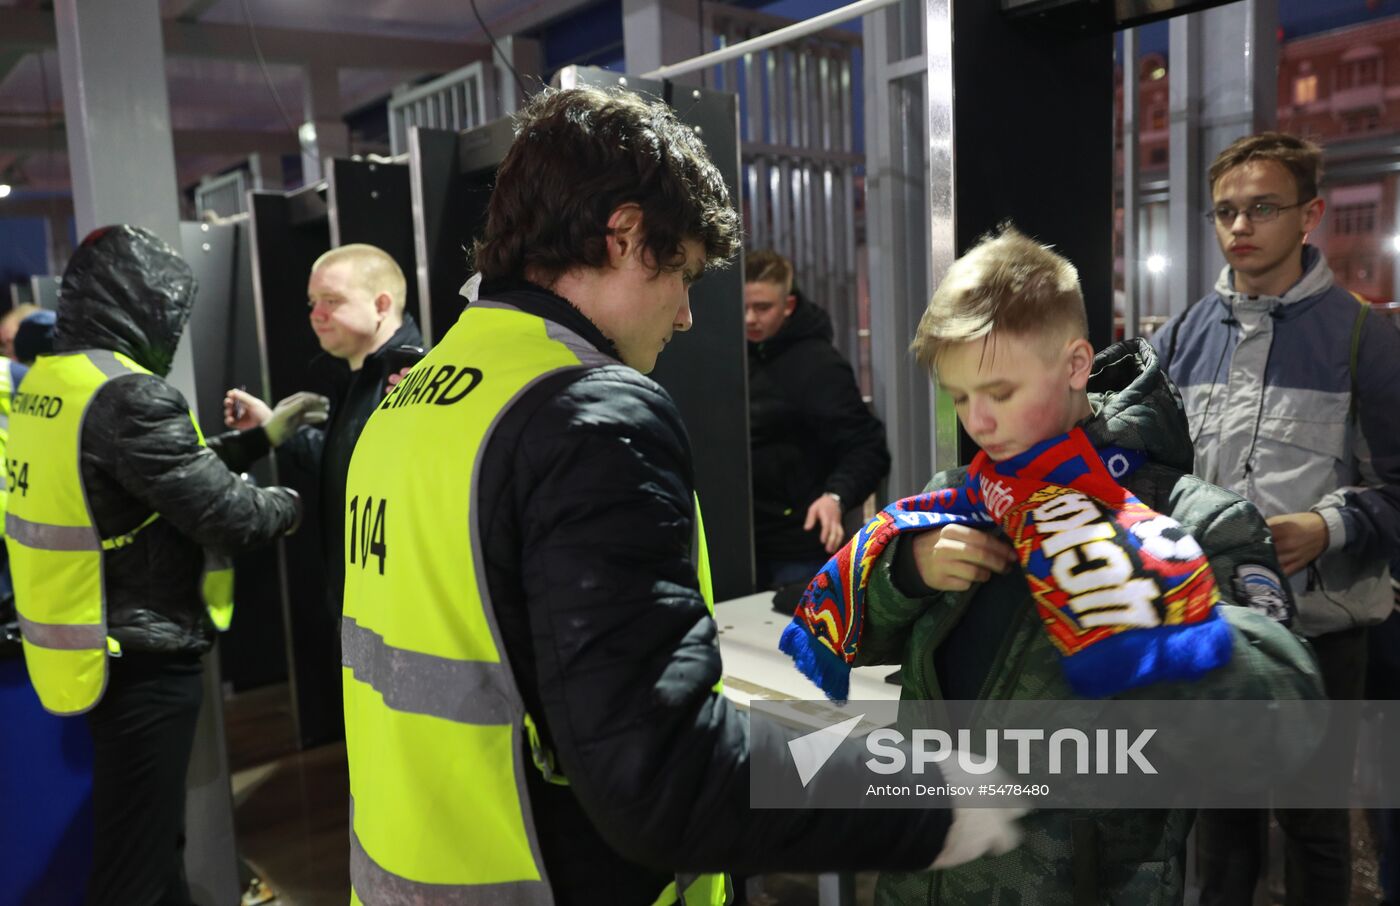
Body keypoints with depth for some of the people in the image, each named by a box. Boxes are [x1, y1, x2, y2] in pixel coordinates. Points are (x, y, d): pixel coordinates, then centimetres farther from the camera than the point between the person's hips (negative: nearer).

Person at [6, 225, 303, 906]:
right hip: (143, 662, -9)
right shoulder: (128, 393, -23)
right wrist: (287, 504, -2)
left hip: (92, 649, 9)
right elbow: (225, 515, -22)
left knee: (151, 833, 26)